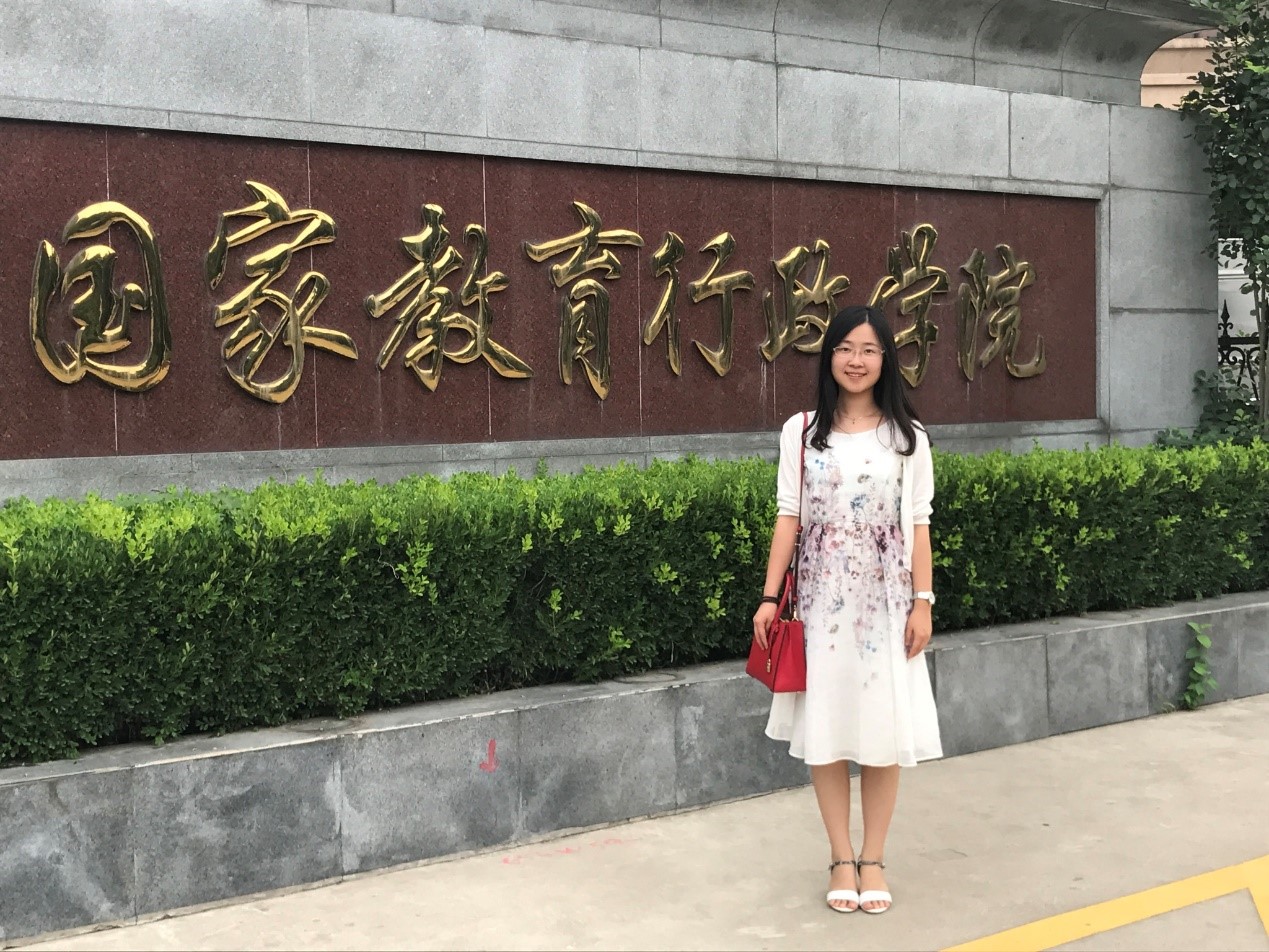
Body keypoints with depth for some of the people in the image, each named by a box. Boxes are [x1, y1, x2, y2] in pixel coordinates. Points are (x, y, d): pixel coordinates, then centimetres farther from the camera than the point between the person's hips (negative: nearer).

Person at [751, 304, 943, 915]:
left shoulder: (908, 436, 3)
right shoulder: (801, 431, 3)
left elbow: (919, 525, 2)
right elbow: (788, 517, 2)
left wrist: (923, 602, -4)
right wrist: (769, 597, -2)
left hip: (885, 600, 0)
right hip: (822, 598, 0)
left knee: (883, 727, 3)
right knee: (826, 727, 3)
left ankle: (873, 859, 15)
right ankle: (841, 859, 15)